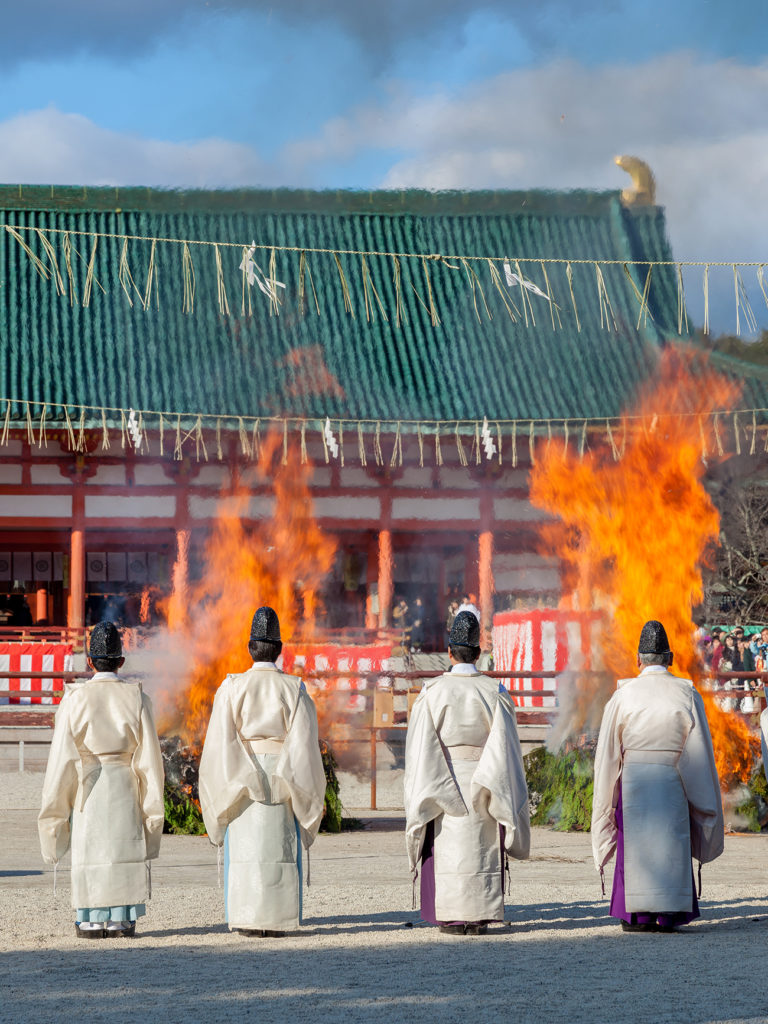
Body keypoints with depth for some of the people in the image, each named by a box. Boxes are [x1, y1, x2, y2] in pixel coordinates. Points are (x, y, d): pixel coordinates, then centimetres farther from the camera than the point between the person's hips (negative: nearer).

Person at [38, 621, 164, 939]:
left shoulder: (75, 699, -5)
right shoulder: (136, 698, -2)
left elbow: (62, 756, -4)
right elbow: (149, 755, -1)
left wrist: (56, 802, 4)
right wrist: (152, 803, 6)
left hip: (87, 785, -1)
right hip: (125, 783, 1)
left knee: (89, 850, 4)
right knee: (125, 849, 6)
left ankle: (92, 921, 4)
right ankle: (121, 919, 5)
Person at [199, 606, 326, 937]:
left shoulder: (232, 687, -3)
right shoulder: (294, 689, -2)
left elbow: (220, 741, -5)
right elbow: (304, 743, -4)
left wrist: (227, 786, 3)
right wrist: (305, 793, 2)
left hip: (240, 780, 0)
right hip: (282, 781, 0)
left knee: (245, 847, 3)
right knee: (279, 847, 4)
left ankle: (247, 921, 2)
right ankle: (276, 920, 3)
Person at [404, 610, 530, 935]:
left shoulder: (433, 692, -6)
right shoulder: (493, 693, -2)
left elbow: (420, 748, -5)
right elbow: (505, 747, -2)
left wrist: (424, 796, 2)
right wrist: (505, 796, 4)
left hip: (443, 783, -1)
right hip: (481, 783, 1)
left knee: (448, 848, 3)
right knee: (480, 847, 7)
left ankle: (452, 918, 3)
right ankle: (479, 917, 6)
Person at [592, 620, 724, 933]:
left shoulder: (623, 696, -3)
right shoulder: (687, 695, -2)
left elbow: (607, 751, -1)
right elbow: (700, 749, 0)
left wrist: (607, 797, 7)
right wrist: (705, 798, 8)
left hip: (633, 779, 0)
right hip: (673, 780, 0)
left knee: (635, 843, 7)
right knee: (670, 843, 7)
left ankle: (636, 915, 5)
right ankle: (668, 915, 5)